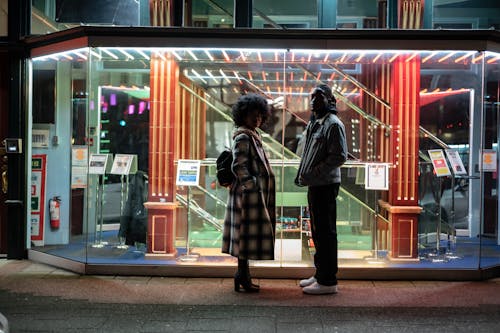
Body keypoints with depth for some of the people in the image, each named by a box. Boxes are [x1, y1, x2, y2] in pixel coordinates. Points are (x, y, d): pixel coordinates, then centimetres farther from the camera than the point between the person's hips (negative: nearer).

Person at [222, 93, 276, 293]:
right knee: (248, 232, -6)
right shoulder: (243, 137, -13)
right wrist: (252, 185, -18)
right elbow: (238, 166, -20)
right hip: (248, 193, -10)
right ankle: (243, 277, 1)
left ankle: (242, 275, 18)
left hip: (254, 194, 10)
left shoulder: (252, 136, 17)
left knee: (248, 235, 12)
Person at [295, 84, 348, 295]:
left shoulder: (333, 124, -12)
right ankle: (320, 274, 27)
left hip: (326, 185, -9)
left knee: (326, 232, -4)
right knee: (317, 232, 16)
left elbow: (339, 156, -19)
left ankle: (328, 281, 3)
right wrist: (301, 174, 12)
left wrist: (312, 174, -20)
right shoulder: (313, 123, 16)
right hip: (314, 185, 9)